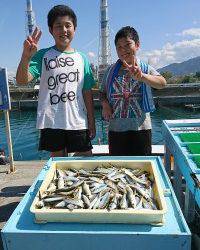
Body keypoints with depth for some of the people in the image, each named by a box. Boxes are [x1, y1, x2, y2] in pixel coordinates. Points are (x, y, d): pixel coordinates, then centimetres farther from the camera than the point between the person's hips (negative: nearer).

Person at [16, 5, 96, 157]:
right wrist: (26, 57, -30)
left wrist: (91, 122, 7)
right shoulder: (43, 56, 1)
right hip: (51, 122, -2)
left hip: (78, 122, 2)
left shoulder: (81, 58, 7)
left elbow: (87, 93, 8)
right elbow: (22, 80, -11)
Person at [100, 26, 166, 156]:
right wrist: (105, 104, -9)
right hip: (116, 128, 2)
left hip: (141, 127, -2)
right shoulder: (111, 71, 5)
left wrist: (141, 76, -41)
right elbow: (103, 92, 13)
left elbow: (162, 83, -22)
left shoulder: (146, 69, -4)